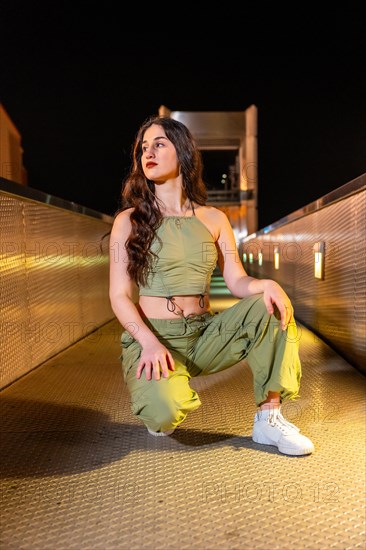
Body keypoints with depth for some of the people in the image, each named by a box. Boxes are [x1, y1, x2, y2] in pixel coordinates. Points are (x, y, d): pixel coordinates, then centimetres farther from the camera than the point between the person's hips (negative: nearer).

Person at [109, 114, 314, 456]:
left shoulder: (213, 219, 8)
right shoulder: (129, 221, 0)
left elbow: (237, 281, 3)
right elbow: (119, 295, -6)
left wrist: (268, 284, -21)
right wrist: (150, 342, -23)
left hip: (203, 335, 3)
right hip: (150, 337, -3)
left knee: (270, 306, -21)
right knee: (165, 412, -32)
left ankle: (269, 419, -12)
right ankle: (156, 400, 7)